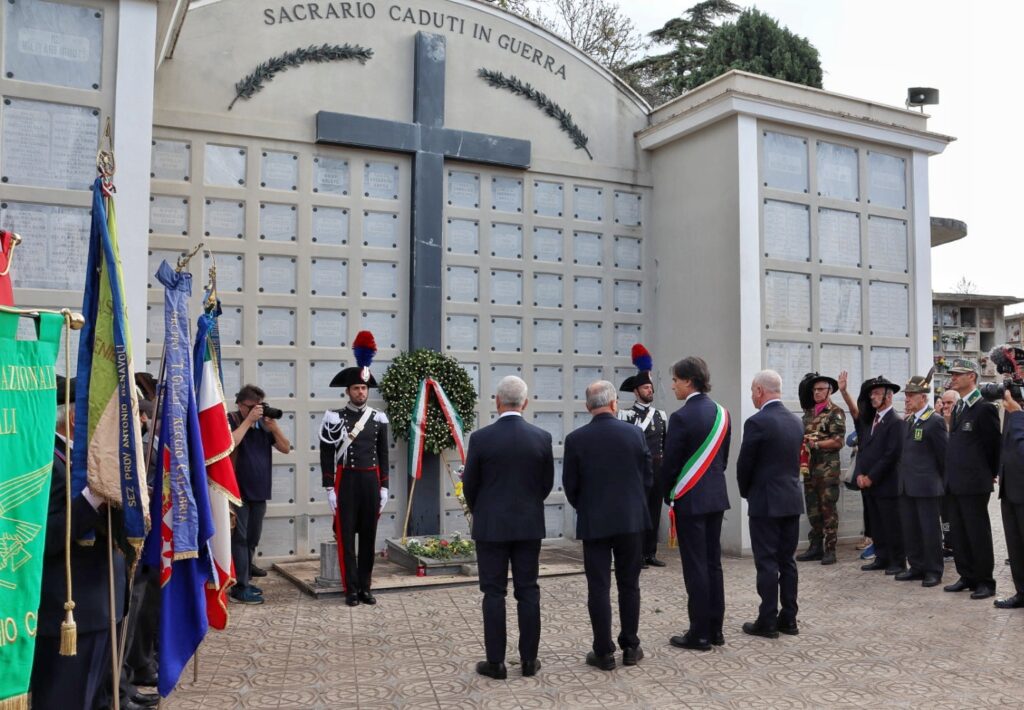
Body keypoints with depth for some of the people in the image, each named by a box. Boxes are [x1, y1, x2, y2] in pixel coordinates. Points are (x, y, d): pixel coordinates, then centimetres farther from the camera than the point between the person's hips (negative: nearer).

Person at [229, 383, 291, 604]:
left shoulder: (264, 423, 8)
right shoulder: (231, 420, -6)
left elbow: (286, 448, 5)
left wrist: (274, 426, -9)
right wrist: (248, 420, -21)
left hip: (260, 491, 6)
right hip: (238, 491, -6)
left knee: (252, 538, 13)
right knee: (239, 538, -5)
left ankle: (244, 578, 26)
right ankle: (240, 586, -2)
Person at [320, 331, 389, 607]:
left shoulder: (378, 418, 6)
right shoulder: (335, 418, -4)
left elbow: (383, 455, 10)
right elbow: (326, 456, -4)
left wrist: (384, 487, 5)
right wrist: (329, 489, -8)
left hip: (371, 482, 3)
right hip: (346, 482, -3)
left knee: (368, 536, 8)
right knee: (346, 537, 1)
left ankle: (365, 587, 17)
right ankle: (351, 589, 9)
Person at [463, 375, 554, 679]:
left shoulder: (481, 438, -11)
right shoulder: (542, 437, -4)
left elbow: (469, 486, -2)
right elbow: (547, 483, 5)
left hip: (491, 526, -2)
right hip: (530, 525, 2)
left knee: (494, 593, 4)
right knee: (528, 591, 8)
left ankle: (495, 662, 8)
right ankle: (529, 660, 14)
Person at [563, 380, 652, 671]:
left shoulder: (576, 439, -8)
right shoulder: (634, 433, -5)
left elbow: (570, 485, -2)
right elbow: (648, 477, 2)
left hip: (594, 523, -1)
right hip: (631, 519, 2)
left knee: (598, 587, 5)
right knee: (629, 585, 13)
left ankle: (604, 652, 9)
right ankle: (630, 647, 19)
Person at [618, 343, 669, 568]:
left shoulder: (661, 415, 13)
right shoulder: (627, 415, -6)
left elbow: (667, 443, 16)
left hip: (658, 469, 6)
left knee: (654, 512, 9)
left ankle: (650, 553, 17)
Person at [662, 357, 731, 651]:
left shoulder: (681, 417, -17)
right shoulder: (721, 413, 6)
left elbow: (670, 463, -12)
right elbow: (723, 457, 12)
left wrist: (667, 494, 4)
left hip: (690, 499, -7)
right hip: (716, 496, 7)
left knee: (695, 566, -1)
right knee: (713, 562, 12)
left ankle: (700, 633, 5)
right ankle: (715, 629, 19)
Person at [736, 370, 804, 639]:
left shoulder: (757, 422, -16)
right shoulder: (797, 422, 7)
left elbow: (744, 465, -10)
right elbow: (795, 460, 12)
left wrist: (746, 493, 7)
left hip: (766, 502, -7)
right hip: (792, 499, 7)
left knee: (767, 563, -1)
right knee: (787, 561, 12)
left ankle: (767, 622, 4)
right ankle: (789, 619, 17)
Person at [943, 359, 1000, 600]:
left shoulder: (984, 408, -12)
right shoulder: (957, 408, 14)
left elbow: (995, 444, -7)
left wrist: (991, 474, 1)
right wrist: (950, 477, 12)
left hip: (974, 484, -8)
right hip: (954, 484, 8)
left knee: (978, 534, 0)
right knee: (959, 534, 13)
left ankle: (985, 582, 10)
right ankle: (967, 577, 23)